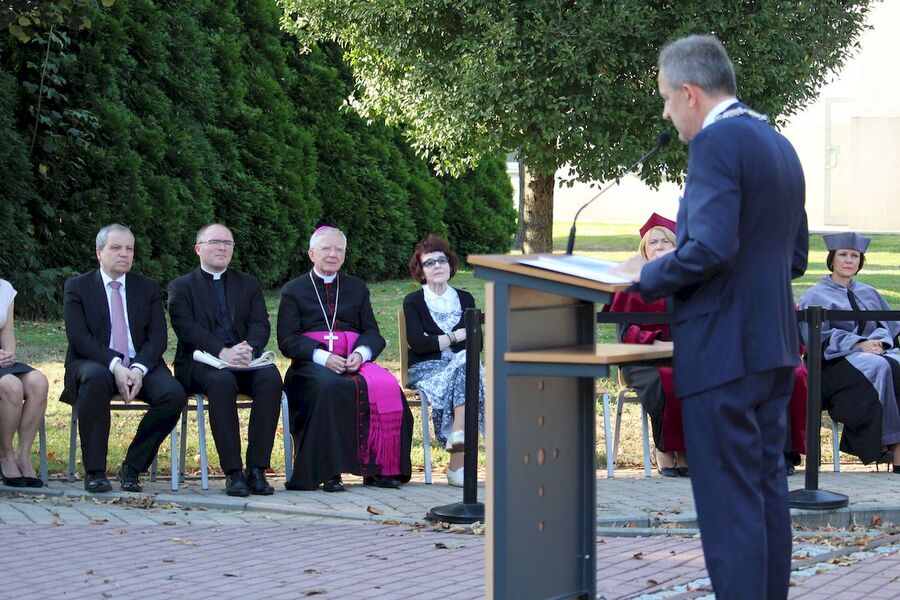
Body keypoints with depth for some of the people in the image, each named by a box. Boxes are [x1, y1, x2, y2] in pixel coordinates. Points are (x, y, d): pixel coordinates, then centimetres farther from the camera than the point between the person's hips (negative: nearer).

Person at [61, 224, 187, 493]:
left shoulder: (148, 288, 14)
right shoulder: (77, 287, 5)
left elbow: (158, 337, 3)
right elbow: (79, 337, -8)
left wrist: (138, 369, -17)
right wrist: (115, 366, -23)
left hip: (140, 367, 3)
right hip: (93, 363, -3)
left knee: (174, 394, -27)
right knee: (96, 378, -39)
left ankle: (133, 466, -11)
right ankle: (94, 471, -32)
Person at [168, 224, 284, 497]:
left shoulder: (249, 284, 23)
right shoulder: (181, 287, 13)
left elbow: (260, 324, 7)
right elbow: (187, 328, -5)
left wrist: (249, 348, -17)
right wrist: (222, 352, -22)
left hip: (246, 360, 3)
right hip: (201, 361, -3)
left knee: (271, 377, -30)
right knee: (222, 381, -37)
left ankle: (257, 469, -30)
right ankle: (233, 472, -35)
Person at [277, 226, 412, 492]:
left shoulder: (357, 287, 23)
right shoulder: (294, 290, 13)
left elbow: (372, 333, 14)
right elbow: (287, 340, 2)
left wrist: (360, 354, -10)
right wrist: (323, 357, -16)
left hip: (354, 360, 3)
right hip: (312, 363, -3)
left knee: (387, 388, -29)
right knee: (329, 387, -38)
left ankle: (378, 469, -25)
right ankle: (329, 470, -35)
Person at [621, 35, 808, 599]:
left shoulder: (715, 141, -14)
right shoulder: (779, 145, 15)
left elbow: (710, 247, -24)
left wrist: (648, 275, -9)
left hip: (722, 349, -9)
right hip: (774, 346, 10)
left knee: (728, 500, -6)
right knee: (768, 489, 14)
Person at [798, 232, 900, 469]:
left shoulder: (869, 293, 24)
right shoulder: (815, 296, 9)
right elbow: (820, 337, -5)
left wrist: (878, 342, -9)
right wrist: (858, 344, -18)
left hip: (873, 351, 4)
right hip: (836, 362, -4)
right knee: (878, 367, -36)